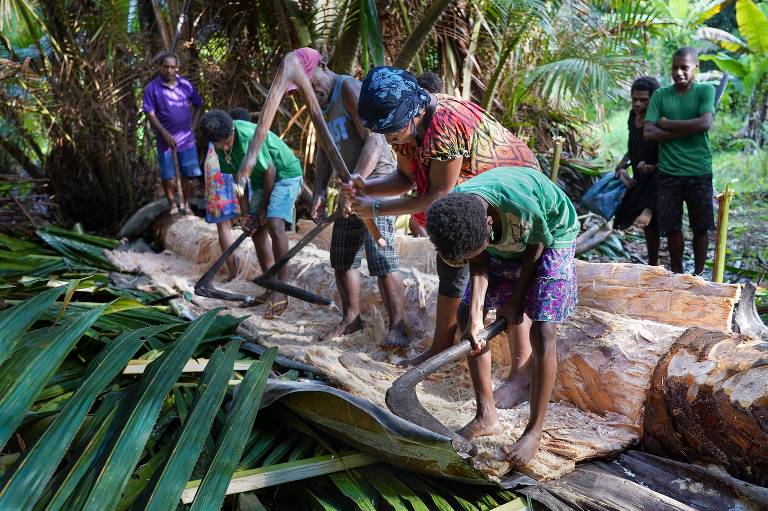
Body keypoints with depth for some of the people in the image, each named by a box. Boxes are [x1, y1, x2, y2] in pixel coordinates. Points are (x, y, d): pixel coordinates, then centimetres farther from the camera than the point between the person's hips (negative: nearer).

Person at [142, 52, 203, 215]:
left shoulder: (186, 85, 1)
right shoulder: (152, 88, -8)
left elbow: (198, 104, 14)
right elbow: (150, 114, -10)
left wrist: (193, 125, 3)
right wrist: (166, 134, -17)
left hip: (187, 138, 2)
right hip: (166, 139, -2)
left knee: (189, 174, 7)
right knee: (168, 176, 6)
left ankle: (186, 203, 23)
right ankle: (172, 204, 24)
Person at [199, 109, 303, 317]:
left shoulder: (249, 136, -30)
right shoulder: (220, 146, -6)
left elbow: (270, 170, -22)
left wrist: (264, 207, -13)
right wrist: (245, 211, 0)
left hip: (285, 174, -8)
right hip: (261, 181, 8)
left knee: (274, 225, -26)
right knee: (257, 233, 7)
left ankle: (281, 291, -23)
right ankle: (271, 289, 18)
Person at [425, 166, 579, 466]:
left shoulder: (522, 204, -43)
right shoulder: (453, 212, -27)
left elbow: (536, 247, -21)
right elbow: (479, 264, -15)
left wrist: (516, 300, -12)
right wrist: (475, 315, -25)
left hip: (550, 240, -5)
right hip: (503, 242, 5)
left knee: (542, 331, -16)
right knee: (466, 315, -1)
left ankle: (534, 431, -2)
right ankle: (486, 416, 8)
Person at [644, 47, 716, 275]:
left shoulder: (706, 91, 0)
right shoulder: (660, 95, 3)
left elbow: (705, 123, -17)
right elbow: (648, 133, -8)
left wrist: (667, 124, -10)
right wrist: (687, 130, -13)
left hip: (699, 172, -1)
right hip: (669, 173, 1)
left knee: (701, 227, 9)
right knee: (672, 228, 8)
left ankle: (698, 274, 25)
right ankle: (677, 273, 26)